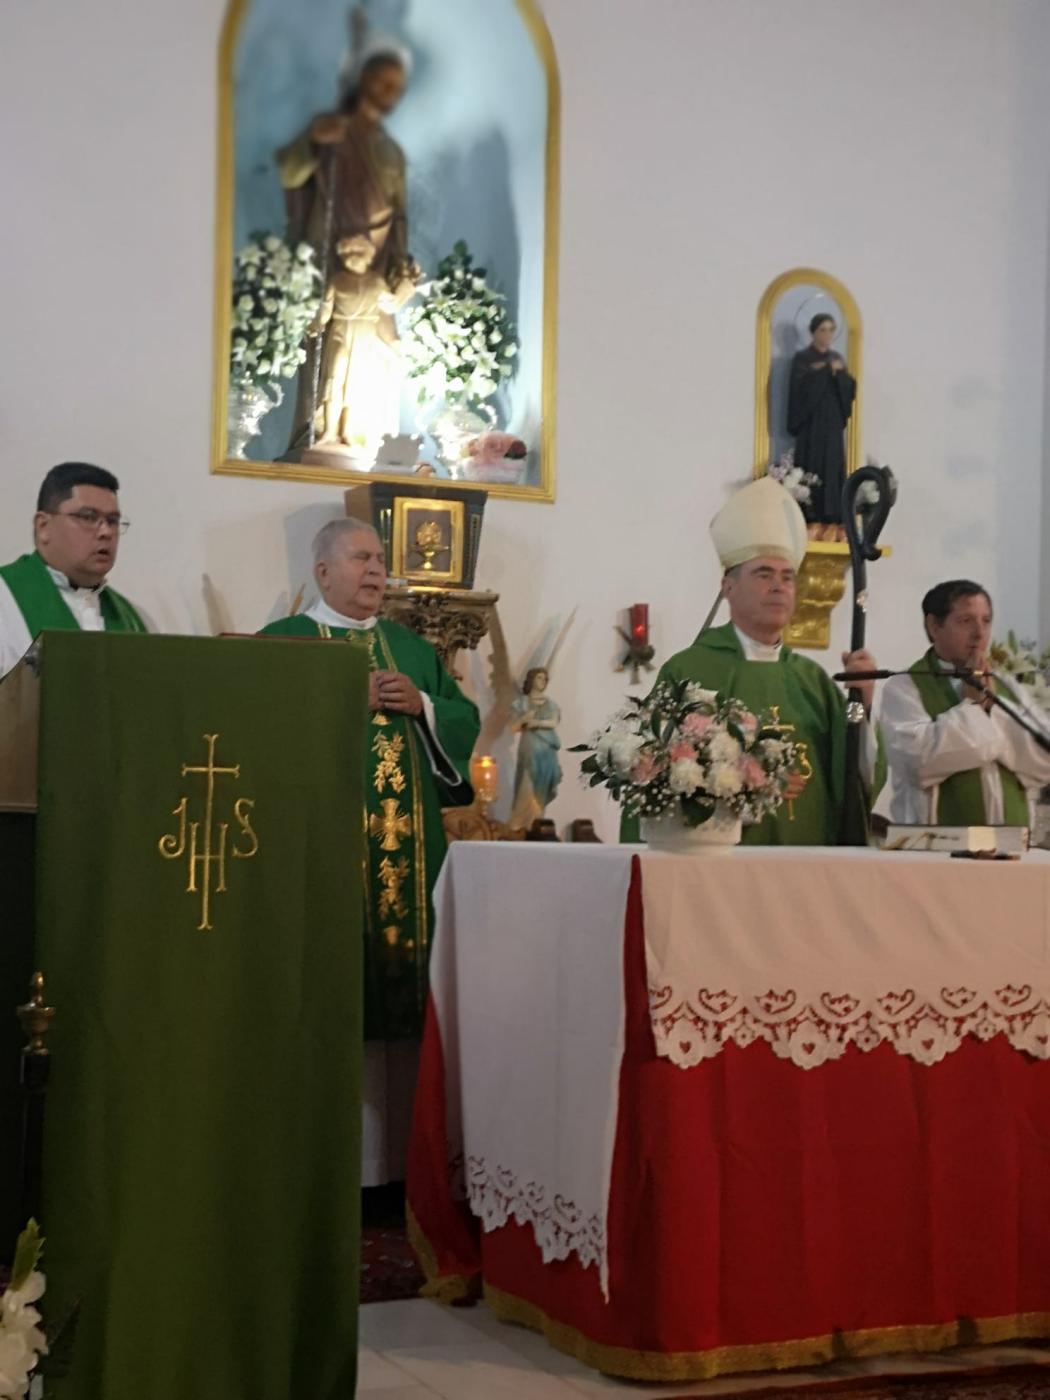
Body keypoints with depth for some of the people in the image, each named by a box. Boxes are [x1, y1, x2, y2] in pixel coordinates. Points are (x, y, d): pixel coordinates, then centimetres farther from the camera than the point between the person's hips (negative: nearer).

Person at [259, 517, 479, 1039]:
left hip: (409, 839, 5)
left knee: (408, 934, 4)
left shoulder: (411, 646, 18)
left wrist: (422, 705, -6)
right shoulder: (282, 641, 3)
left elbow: (466, 720, 13)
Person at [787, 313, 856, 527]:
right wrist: (826, 370, -17)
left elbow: (849, 388, 5)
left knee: (833, 467, 1)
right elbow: (801, 385, -19)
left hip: (833, 423, 5)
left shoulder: (837, 359, 15)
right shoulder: (802, 358, -1)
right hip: (811, 423, -5)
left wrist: (840, 372, -13)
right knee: (812, 467, -10)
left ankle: (831, 514, 1)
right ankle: (810, 515, -9)